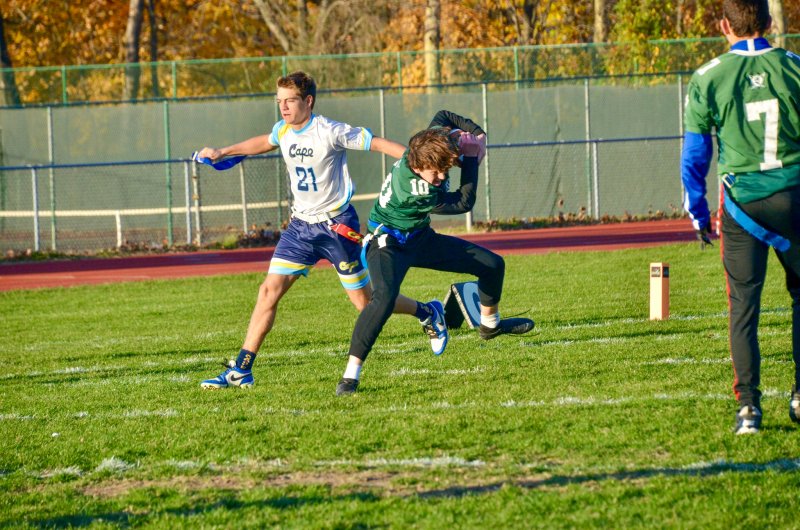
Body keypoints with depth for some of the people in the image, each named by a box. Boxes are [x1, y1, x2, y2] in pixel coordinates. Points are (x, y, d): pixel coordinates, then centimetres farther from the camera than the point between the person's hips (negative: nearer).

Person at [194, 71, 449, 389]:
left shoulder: (330, 132, -18)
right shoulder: (283, 131, 2)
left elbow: (378, 143, -15)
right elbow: (264, 142, 26)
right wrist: (221, 154, 31)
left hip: (336, 225, -6)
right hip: (301, 225, 6)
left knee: (365, 303, 2)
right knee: (270, 290, -6)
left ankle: (428, 314, 29)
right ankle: (241, 371, -4)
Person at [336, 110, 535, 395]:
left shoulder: (431, 142, -18)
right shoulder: (414, 193, -38)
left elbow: (443, 117, 7)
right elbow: (464, 203, -23)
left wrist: (477, 133, -7)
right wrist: (472, 156, -21)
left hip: (421, 238, 8)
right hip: (389, 242, -8)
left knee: (493, 265, 11)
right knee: (384, 296, -38)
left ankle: (490, 324, 41)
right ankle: (351, 374, -35)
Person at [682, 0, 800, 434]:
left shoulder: (707, 79, -2)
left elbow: (694, 154, 2)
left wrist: (698, 214, 12)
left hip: (742, 200, -1)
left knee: (743, 305, 3)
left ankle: (748, 405, -3)